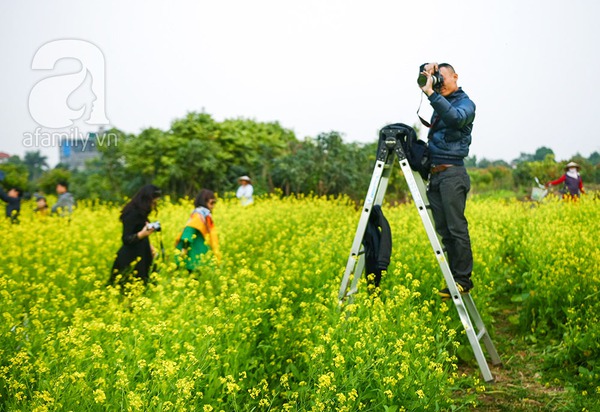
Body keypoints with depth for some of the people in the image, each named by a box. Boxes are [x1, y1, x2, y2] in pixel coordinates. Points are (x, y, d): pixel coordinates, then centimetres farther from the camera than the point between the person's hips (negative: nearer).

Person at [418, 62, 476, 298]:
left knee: (456, 228, -8)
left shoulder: (465, 103, -3)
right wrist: (426, 72, 6)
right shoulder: (441, 100, 19)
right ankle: (452, 278, 12)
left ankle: (464, 280, -4)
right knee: (443, 231, 7)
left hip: (452, 173, -8)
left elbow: (455, 118, -25)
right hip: (434, 174, 8)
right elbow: (422, 78, 29)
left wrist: (431, 93, -27)